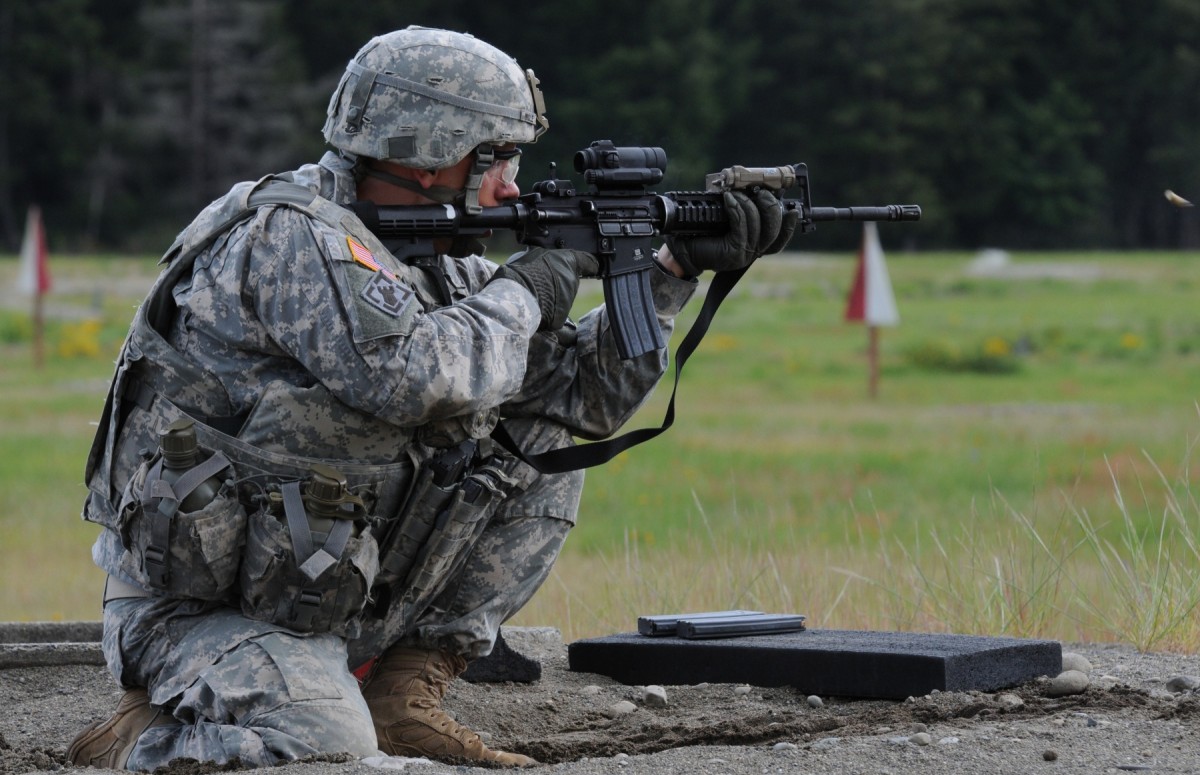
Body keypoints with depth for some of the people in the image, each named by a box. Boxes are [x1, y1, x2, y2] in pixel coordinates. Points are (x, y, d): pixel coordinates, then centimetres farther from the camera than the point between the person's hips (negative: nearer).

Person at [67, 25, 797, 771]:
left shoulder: (433, 264, 8)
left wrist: (677, 269, 3)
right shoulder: (292, 236, -18)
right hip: (204, 609, -8)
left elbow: (579, 396, 13)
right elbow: (416, 377, -34)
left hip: (333, 589, 8)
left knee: (541, 455, 6)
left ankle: (402, 700, 4)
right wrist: (522, 293, -17)